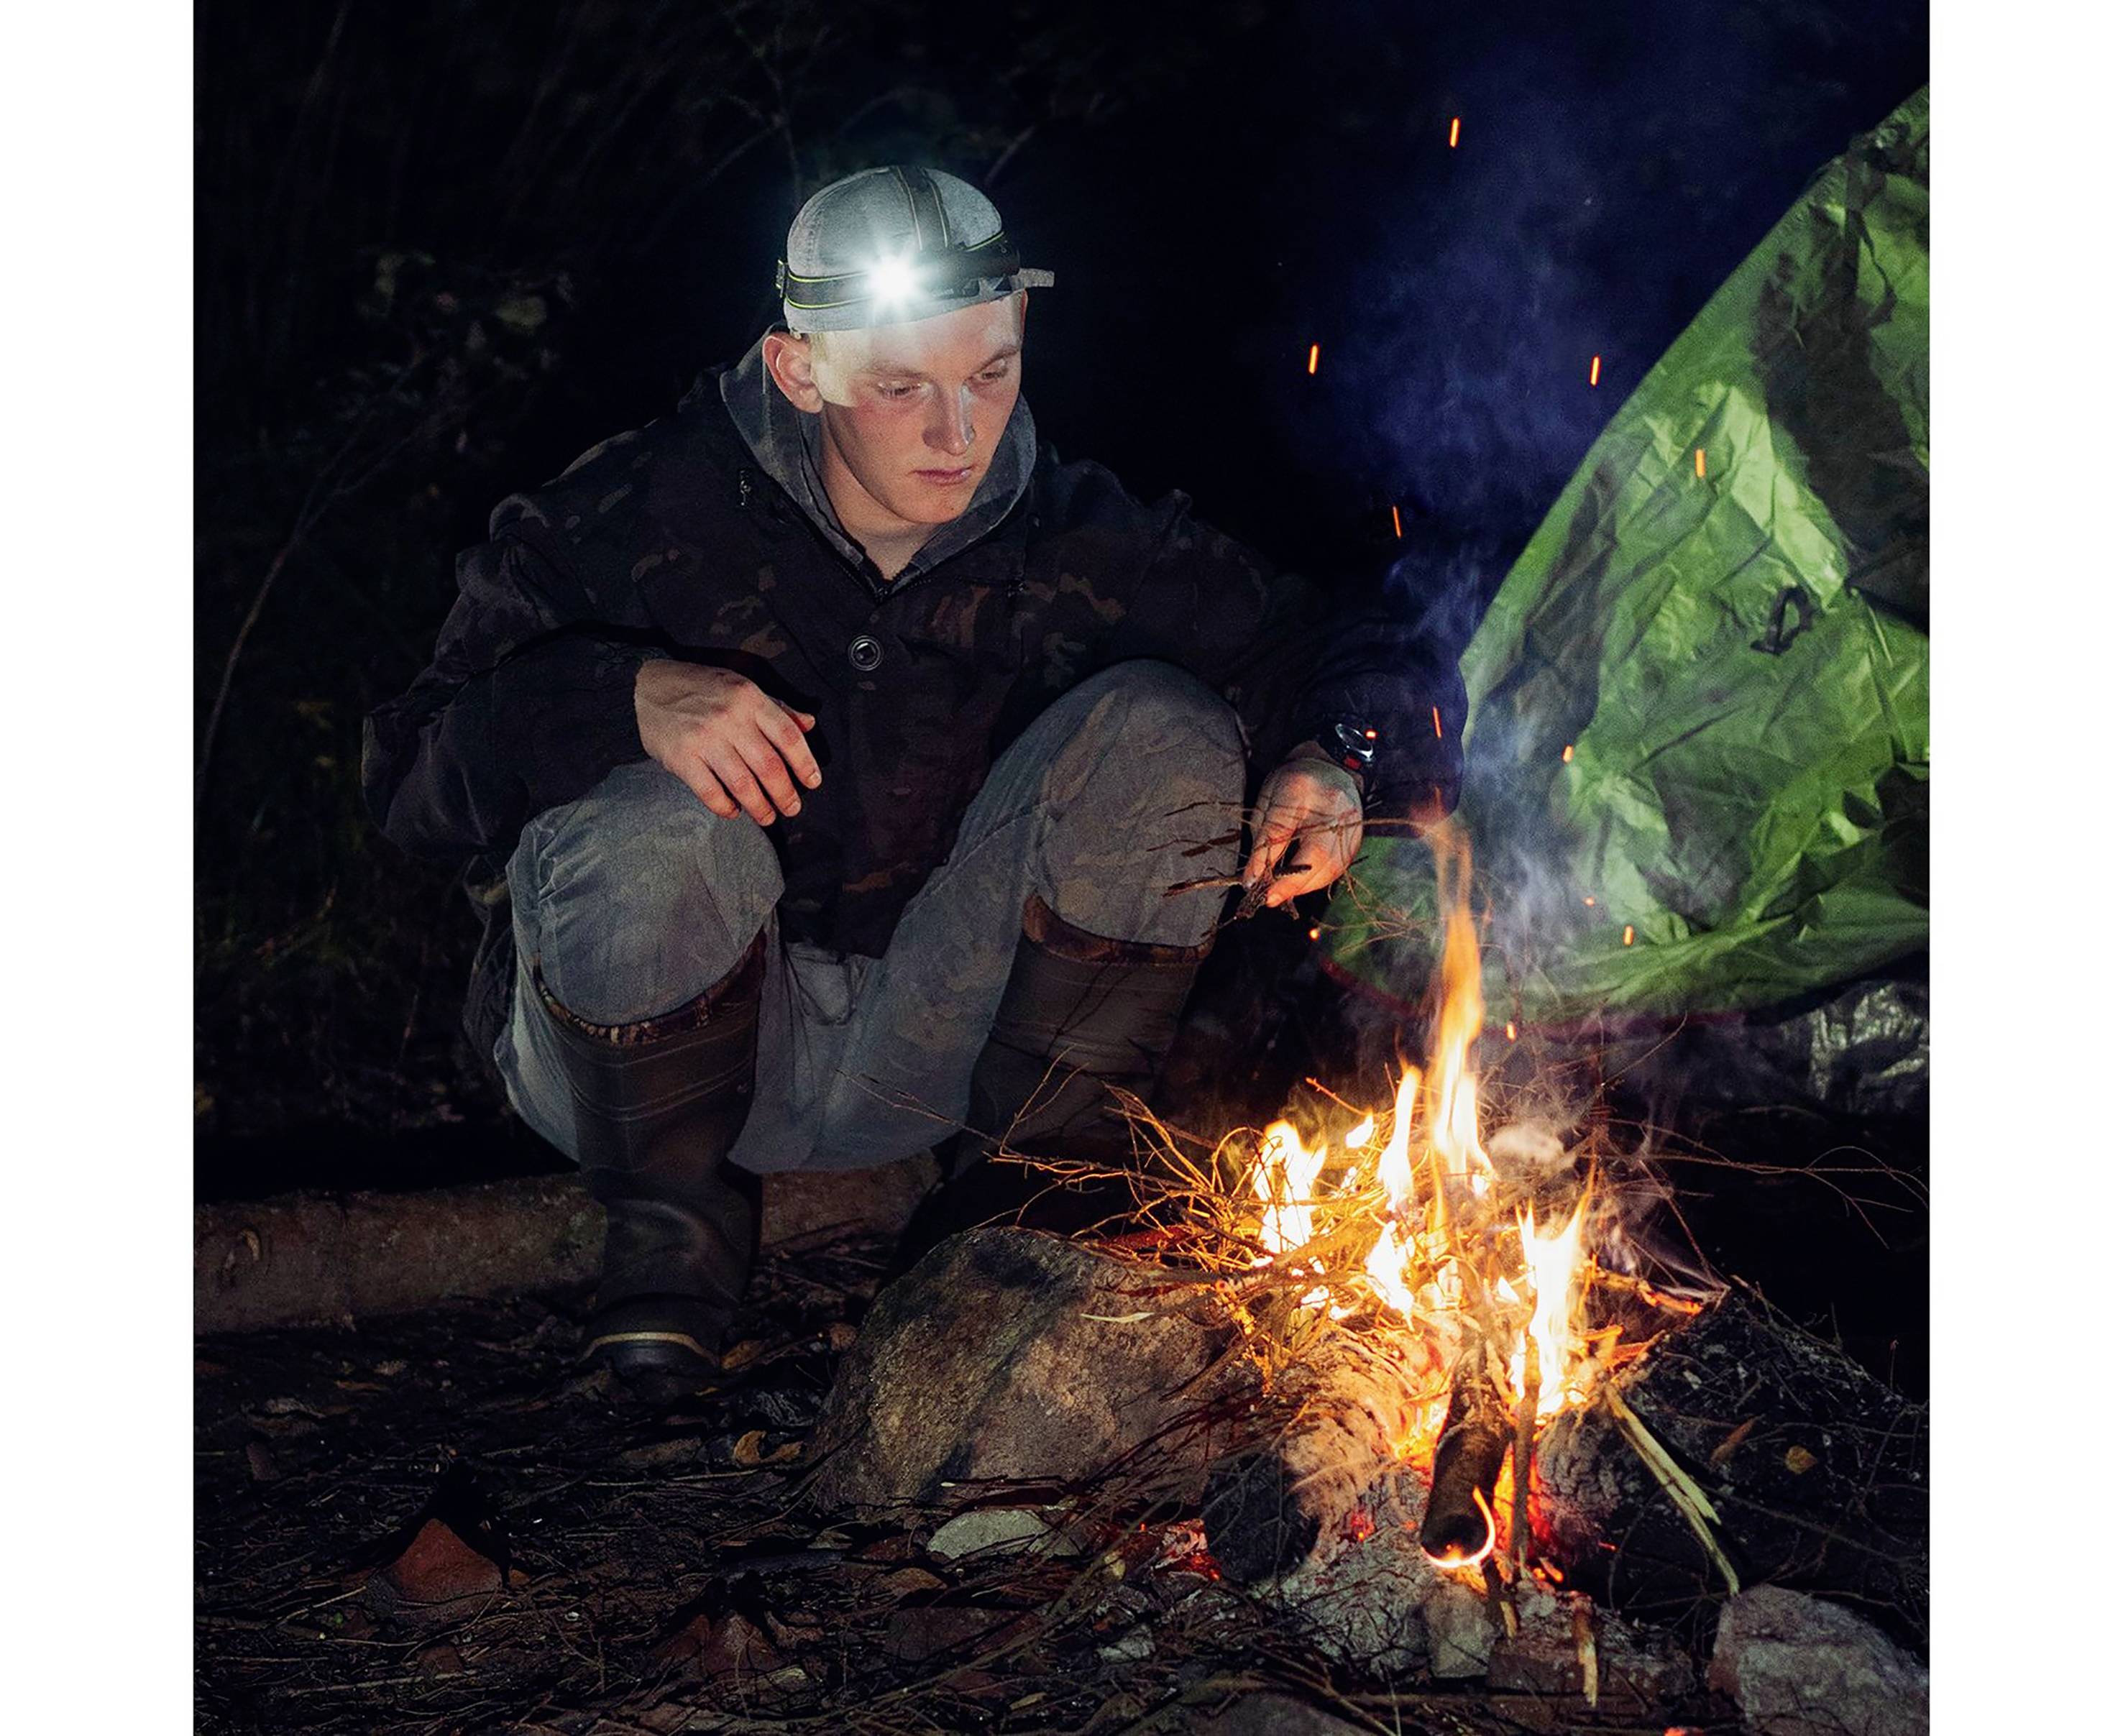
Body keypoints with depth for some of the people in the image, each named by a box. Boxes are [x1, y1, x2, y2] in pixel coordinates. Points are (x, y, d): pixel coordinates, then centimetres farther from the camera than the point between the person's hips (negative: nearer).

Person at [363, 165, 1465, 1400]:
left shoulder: (1079, 542, -8)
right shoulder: (636, 518, -15)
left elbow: (1384, 659, -2)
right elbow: (412, 774, -18)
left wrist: (1335, 762, -27)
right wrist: (625, 694, -37)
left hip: (928, 1050, 2)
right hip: (662, 1053, -2)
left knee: (1163, 731, -16)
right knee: (653, 831, -35)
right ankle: (675, 1208, -4)